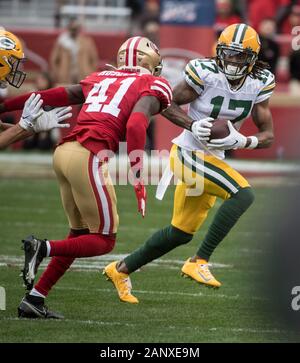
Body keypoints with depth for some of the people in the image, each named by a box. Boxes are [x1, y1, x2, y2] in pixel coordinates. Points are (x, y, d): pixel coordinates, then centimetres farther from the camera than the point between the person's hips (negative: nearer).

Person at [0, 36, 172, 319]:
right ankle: (43, 248, -16)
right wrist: (139, 181, -11)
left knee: (80, 234, 19)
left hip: (64, 150, 7)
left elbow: (52, 97, 23)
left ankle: (33, 300, 15)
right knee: (104, 240, 4)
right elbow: (135, 125, -11)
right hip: (89, 156, -7)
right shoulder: (153, 86, 7)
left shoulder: (101, 78, 25)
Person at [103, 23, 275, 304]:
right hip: (189, 153, -7)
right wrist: (192, 125, -23)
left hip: (213, 159, 7)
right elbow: (167, 104, -7)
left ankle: (121, 270, 33)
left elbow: (268, 136, -2)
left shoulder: (258, 84, -3)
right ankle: (199, 262, -22)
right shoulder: (206, 74, -18)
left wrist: (240, 141, -21)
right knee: (243, 194, -27)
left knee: (181, 233, 17)